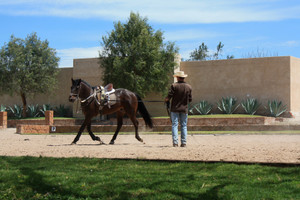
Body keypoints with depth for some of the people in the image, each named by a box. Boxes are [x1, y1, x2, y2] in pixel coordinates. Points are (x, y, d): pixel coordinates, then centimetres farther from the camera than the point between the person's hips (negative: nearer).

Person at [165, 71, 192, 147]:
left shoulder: (174, 85, -8)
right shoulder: (189, 87, 3)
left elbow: (169, 97, -12)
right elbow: (190, 99, 6)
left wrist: (166, 99, 10)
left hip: (175, 108, -2)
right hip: (184, 109, 2)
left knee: (174, 125, 1)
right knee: (184, 125, 8)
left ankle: (175, 142, -6)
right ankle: (184, 142, 5)